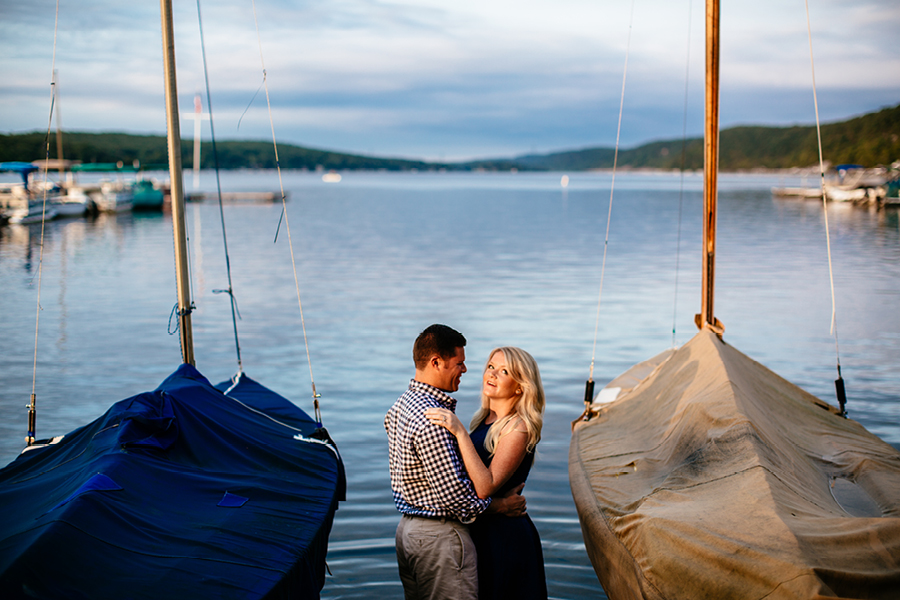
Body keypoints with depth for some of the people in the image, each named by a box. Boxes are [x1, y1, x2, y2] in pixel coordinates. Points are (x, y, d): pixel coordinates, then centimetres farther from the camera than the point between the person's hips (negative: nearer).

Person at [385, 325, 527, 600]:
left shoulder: (401, 405, 8)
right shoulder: (431, 418, -24)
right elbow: (453, 492, -24)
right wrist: (499, 505, -10)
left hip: (408, 526, 10)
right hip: (440, 536, -10)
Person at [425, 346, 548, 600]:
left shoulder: (519, 427, -18)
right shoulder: (485, 419, 7)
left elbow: (485, 488, -28)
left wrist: (460, 432, -31)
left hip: (503, 537, -8)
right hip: (479, 531, 8)